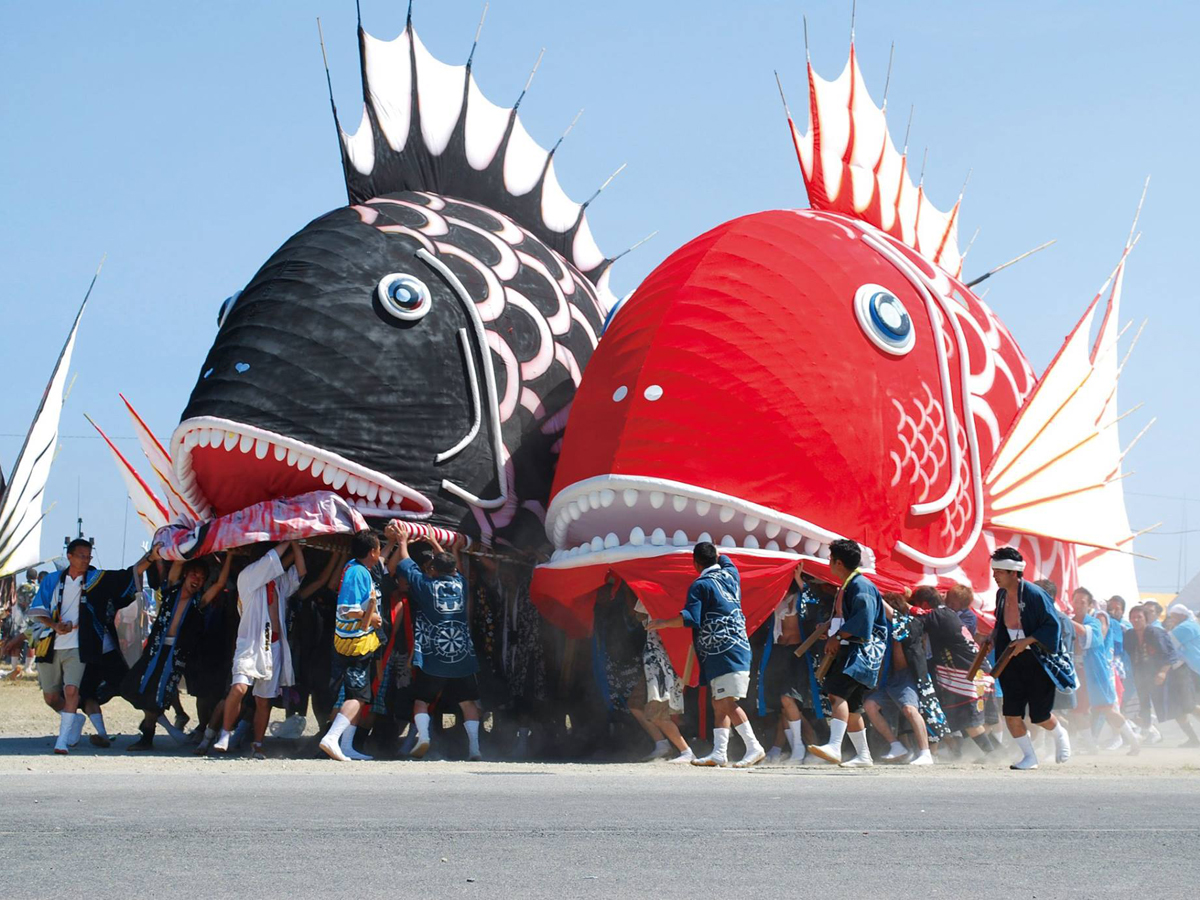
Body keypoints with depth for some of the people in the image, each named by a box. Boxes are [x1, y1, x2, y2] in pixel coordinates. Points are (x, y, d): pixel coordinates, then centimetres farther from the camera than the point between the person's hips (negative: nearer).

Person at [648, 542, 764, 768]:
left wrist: (664, 623, -7)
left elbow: (690, 618, -18)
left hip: (725, 653, -9)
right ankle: (719, 753, 5)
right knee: (719, 704, 8)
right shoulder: (730, 574, 14)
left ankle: (754, 747, -18)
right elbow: (725, 560, 39)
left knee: (728, 702, -13)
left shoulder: (700, 585, -8)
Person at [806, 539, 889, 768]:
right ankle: (863, 755, 23)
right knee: (849, 705, 14)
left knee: (837, 694, -27)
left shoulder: (861, 586, -11)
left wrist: (837, 637, -16)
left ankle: (834, 747, -39)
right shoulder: (846, 587, 20)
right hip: (847, 651, 11)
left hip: (862, 650, -11)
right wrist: (830, 628, 11)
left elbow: (862, 621, -21)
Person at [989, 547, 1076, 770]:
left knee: (1039, 716, 0)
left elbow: (1053, 626, -16)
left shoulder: (1035, 595, -18)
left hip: (1038, 661, -6)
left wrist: (1027, 641, -24)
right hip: (1012, 660, 6)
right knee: (1011, 713, -4)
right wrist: (993, 638, 3)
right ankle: (1029, 757, 13)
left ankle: (1060, 735, 34)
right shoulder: (1001, 594, 3)